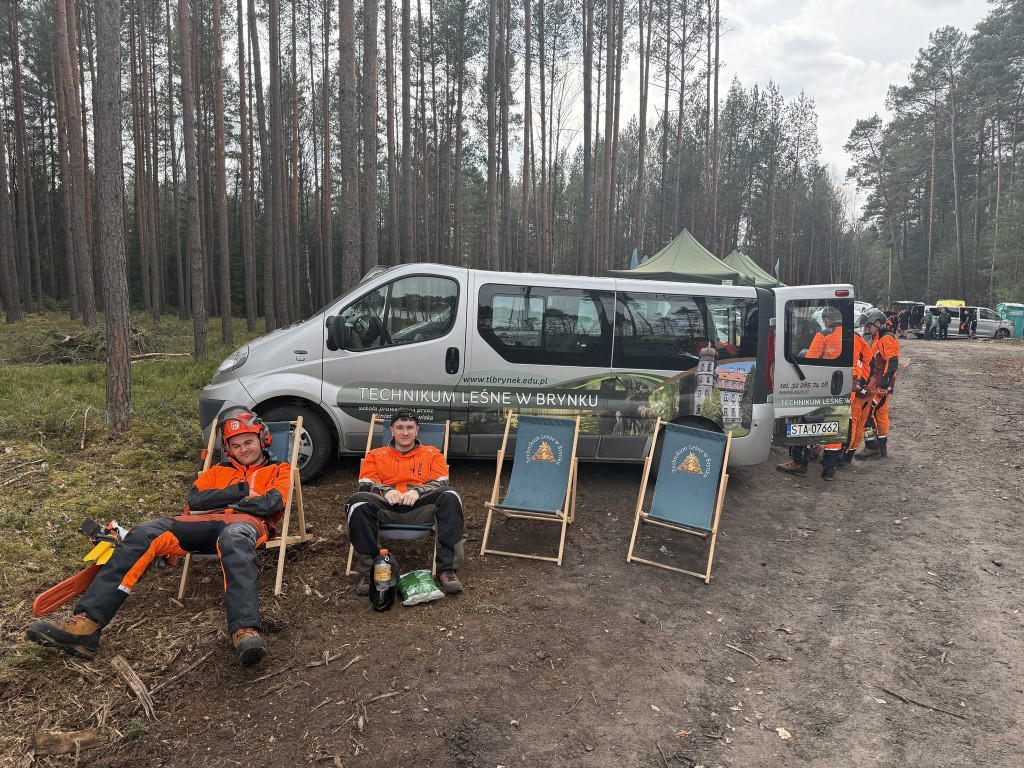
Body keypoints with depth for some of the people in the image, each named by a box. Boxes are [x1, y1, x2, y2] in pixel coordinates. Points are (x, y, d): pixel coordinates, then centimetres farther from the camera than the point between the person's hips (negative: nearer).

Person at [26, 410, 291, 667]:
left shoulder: (279, 470, 24)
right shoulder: (218, 471, 35)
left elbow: (271, 503, 1)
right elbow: (195, 499, 14)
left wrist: (219, 499, 5)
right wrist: (239, 490, 3)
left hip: (246, 523, -5)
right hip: (204, 524, 5)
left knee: (233, 539, -44)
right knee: (143, 535, -20)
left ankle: (245, 632, -63)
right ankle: (87, 623, -30)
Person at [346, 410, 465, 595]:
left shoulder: (432, 454, 25)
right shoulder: (375, 455, 27)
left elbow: (441, 483, 10)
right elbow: (365, 485, 12)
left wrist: (417, 491, -11)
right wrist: (386, 491, -10)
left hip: (420, 506, 0)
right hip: (387, 507, 0)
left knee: (450, 496, -32)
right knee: (358, 502, -33)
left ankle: (448, 568, -35)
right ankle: (368, 571, -28)